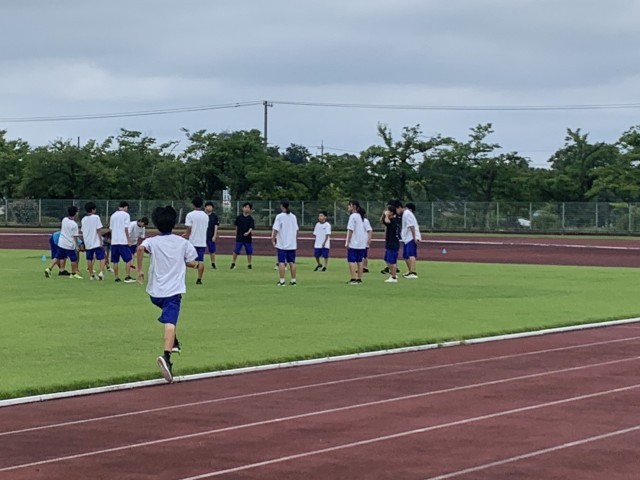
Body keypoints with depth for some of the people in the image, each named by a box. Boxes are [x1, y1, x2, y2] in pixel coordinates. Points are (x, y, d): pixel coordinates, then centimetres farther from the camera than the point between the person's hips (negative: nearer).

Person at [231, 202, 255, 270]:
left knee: (249, 251, 4)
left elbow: (251, 227, -14)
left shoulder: (250, 219, -4)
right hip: (239, 237, 1)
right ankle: (233, 263, 13)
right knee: (236, 251, -1)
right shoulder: (239, 217, 3)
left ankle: (249, 264, 17)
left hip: (247, 237, -1)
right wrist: (236, 234, 17)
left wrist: (248, 232, -32)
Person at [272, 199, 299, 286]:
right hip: (292, 244, 5)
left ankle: (282, 281, -6)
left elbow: (275, 230, -14)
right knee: (292, 262, 9)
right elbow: (296, 230, 13)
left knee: (281, 262, -3)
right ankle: (293, 280, 11)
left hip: (282, 244, -5)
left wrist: (273, 239, -3)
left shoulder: (279, 216, -10)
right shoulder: (293, 217, 7)